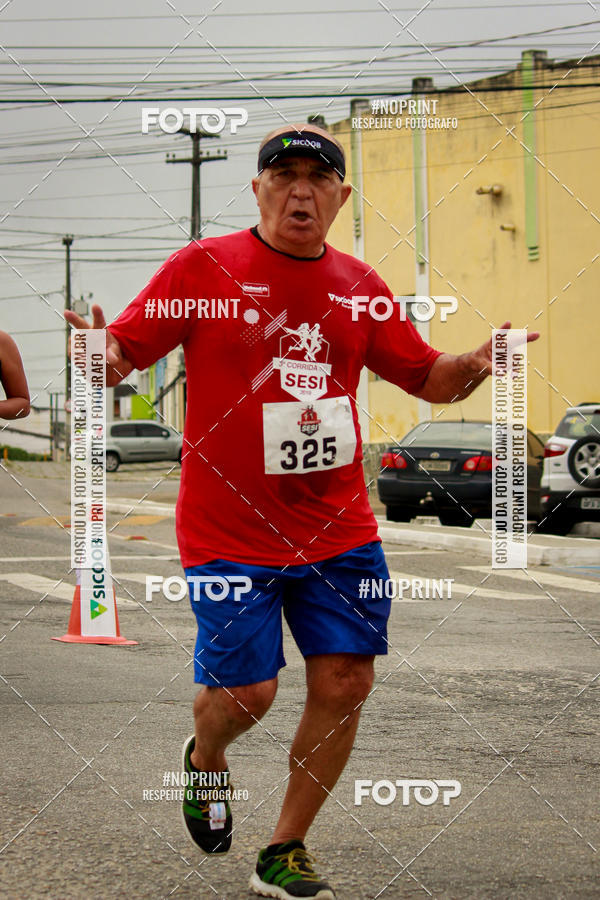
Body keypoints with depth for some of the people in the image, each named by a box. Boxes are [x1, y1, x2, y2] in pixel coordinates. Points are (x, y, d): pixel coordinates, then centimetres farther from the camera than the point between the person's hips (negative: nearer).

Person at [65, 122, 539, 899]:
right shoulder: (203, 267, -5)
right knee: (245, 692, -5)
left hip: (339, 529, 4)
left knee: (344, 682, 0)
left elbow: (428, 378, 15)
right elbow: (122, 354, -4)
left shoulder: (359, 287, 6)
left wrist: (474, 365, -7)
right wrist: (101, 353, -28)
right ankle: (205, 760, 34)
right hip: (230, 532, -4)